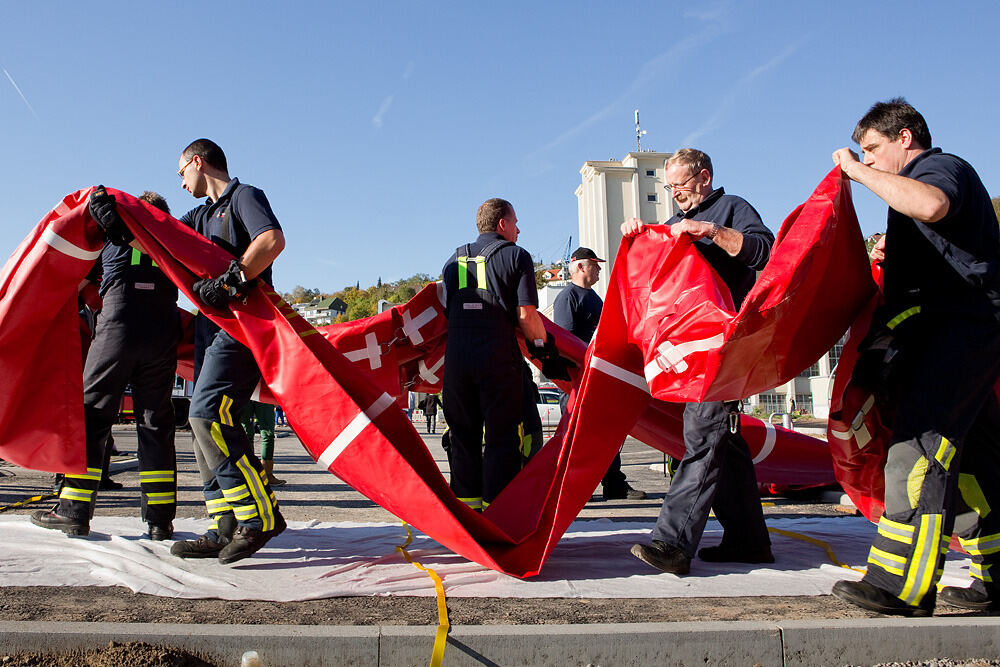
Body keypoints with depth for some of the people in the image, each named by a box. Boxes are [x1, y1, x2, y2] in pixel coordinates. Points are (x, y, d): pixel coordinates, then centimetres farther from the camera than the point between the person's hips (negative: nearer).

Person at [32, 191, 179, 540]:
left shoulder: (110, 236, 13)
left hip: (117, 330, -2)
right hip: (163, 335, 2)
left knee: (92, 415, 6)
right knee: (156, 423, 5)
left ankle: (74, 510, 5)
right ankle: (160, 518, 3)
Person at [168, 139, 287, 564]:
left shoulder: (244, 197, 0)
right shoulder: (202, 214, 27)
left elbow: (273, 241, -18)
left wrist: (231, 281, -23)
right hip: (213, 327, 9)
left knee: (208, 414, -20)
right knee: (207, 422, 4)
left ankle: (260, 515, -17)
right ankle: (227, 530, 7)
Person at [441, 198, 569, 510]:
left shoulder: (455, 259, 18)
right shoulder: (516, 255, 2)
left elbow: (446, 310, 18)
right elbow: (526, 314, -6)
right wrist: (547, 352, 3)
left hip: (457, 356, 5)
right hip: (498, 357, -4)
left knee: (463, 436, 12)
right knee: (501, 436, 2)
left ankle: (466, 505, 16)